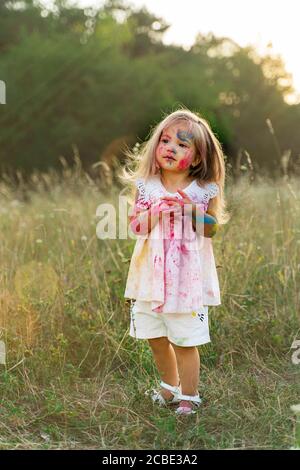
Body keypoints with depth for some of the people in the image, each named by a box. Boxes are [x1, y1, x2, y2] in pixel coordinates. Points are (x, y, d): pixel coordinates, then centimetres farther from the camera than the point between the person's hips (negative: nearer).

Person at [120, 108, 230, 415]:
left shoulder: (204, 192, -7)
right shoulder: (145, 187, -2)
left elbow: (211, 230, -5)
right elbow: (136, 228, -6)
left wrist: (192, 210, -21)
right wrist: (158, 210, -22)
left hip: (187, 278, -3)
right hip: (152, 275, 3)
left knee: (185, 341, 3)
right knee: (155, 338, 16)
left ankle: (189, 396, 22)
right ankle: (170, 385, 40)